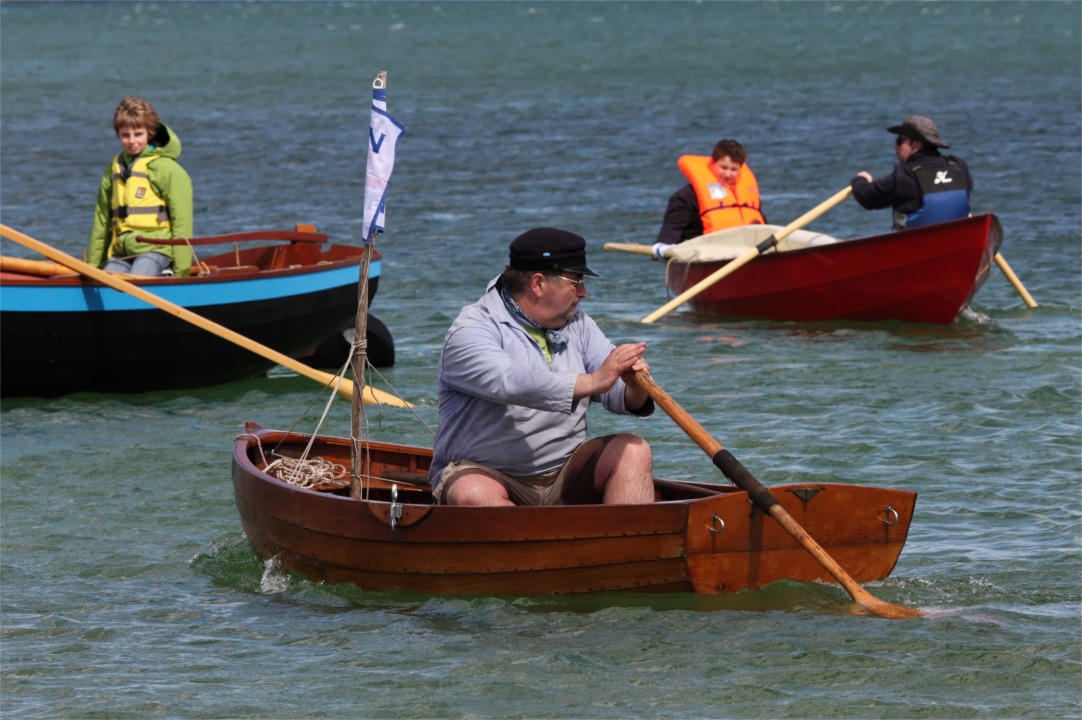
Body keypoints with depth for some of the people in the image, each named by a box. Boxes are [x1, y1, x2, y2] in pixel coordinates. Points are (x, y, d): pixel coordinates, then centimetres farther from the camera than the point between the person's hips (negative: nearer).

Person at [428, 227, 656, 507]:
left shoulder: (577, 324, 13)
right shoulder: (472, 330, -9)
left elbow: (618, 395, 4)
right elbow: (510, 382, -28)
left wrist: (636, 389, -21)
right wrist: (593, 381, -33)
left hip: (563, 476, 5)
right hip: (488, 474, -5)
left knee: (633, 451, -17)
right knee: (473, 494, -36)